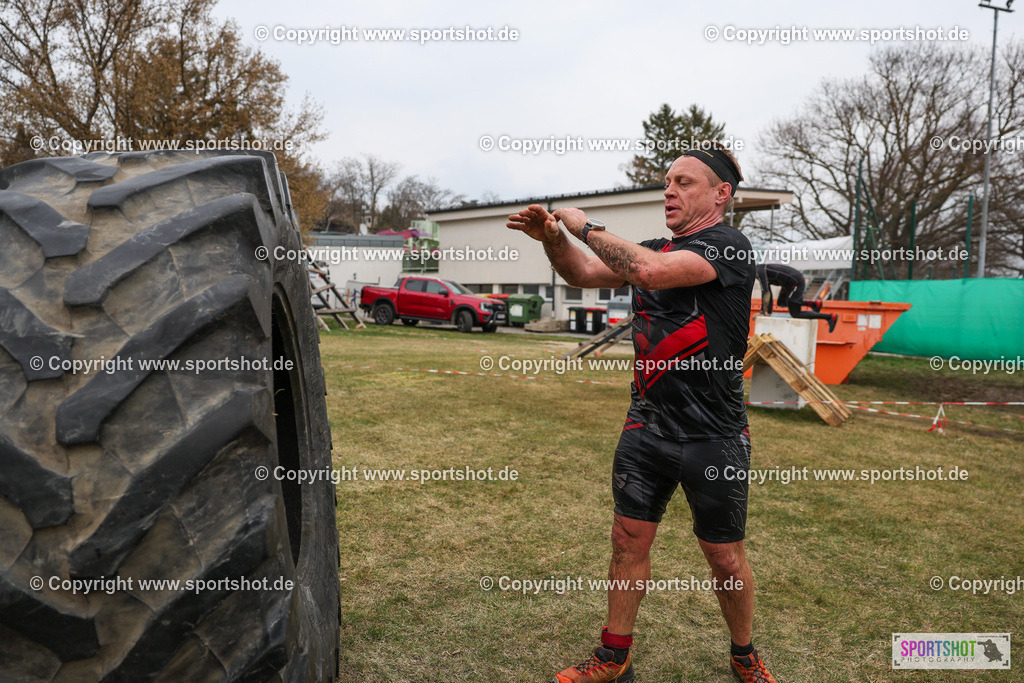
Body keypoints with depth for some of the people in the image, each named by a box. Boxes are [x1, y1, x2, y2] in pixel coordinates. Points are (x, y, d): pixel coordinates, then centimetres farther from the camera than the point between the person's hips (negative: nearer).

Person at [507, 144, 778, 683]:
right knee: (628, 541, 9)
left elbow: (652, 271, -26)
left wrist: (586, 226, -14)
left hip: (714, 436, -5)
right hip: (646, 427, 6)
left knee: (726, 559, 9)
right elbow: (584, 273, 8)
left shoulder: (729, 245, -11)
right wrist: (554, 239, -12)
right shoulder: (654, 249, 12)